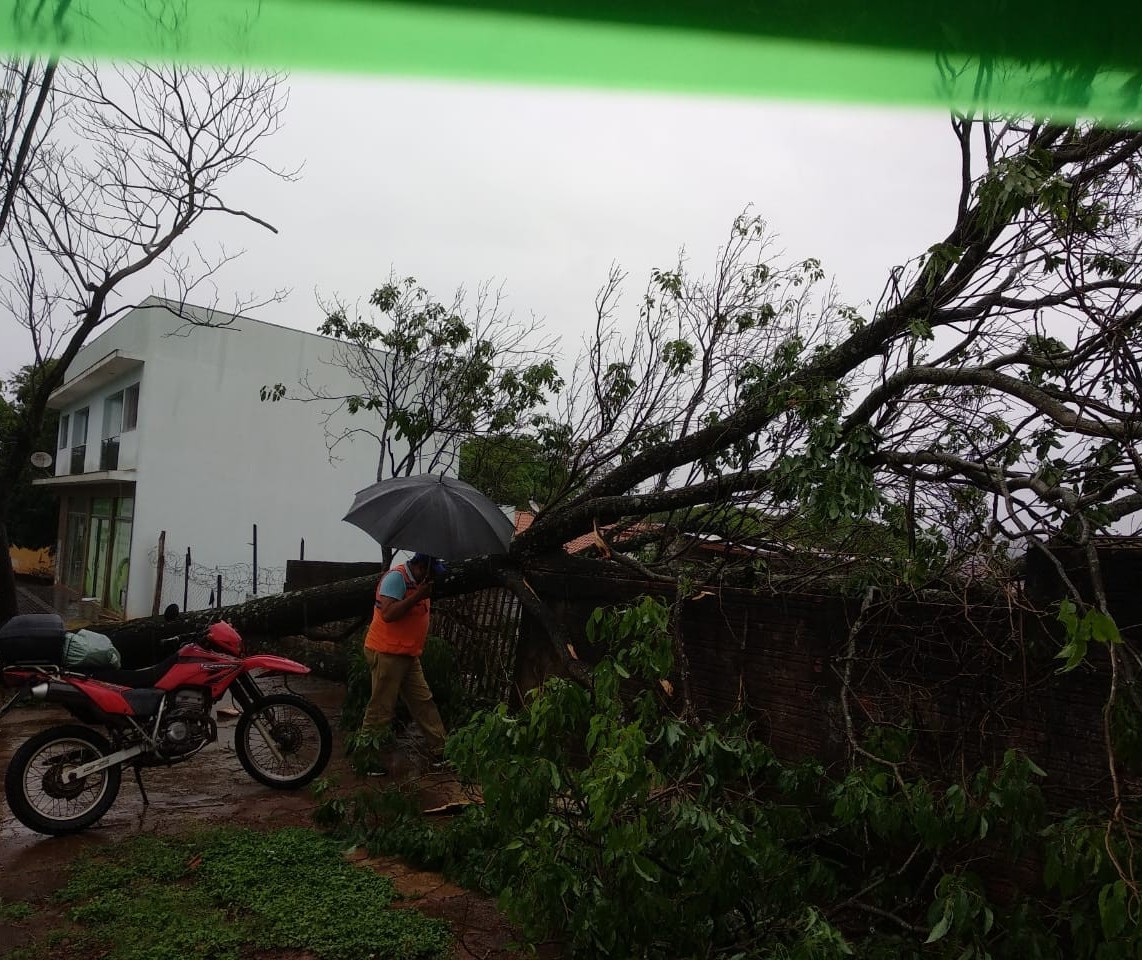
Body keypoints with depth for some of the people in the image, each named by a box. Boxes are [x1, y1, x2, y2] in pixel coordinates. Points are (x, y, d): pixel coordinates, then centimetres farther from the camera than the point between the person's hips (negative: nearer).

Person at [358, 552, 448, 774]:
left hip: (408, 655, 10)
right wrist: (418, 595, -25)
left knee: (424, 702, 10)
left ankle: (439, 752, 16)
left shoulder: (418, 581, 13)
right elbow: (388, 613, -28)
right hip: (386, 653, -9)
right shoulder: (396, 577, -16)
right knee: (381, 708, -1)